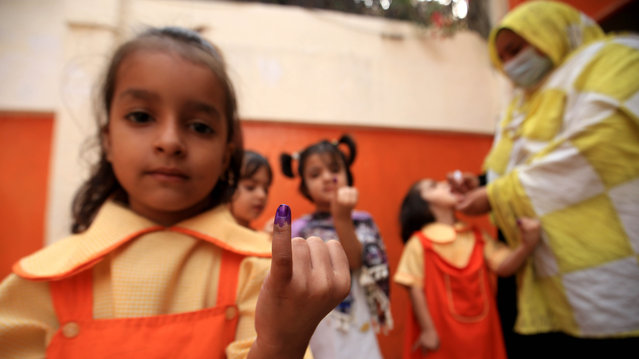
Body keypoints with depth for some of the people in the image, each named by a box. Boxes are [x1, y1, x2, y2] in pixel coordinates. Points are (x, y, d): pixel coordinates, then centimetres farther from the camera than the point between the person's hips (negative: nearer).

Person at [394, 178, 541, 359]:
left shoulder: (477, 237, 2)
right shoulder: (419, 243, -12)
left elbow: (503, 266, -7)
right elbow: (415, 289, -11)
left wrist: (527, 245, -24)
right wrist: (428, 330, -11)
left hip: (480, 332, 5)